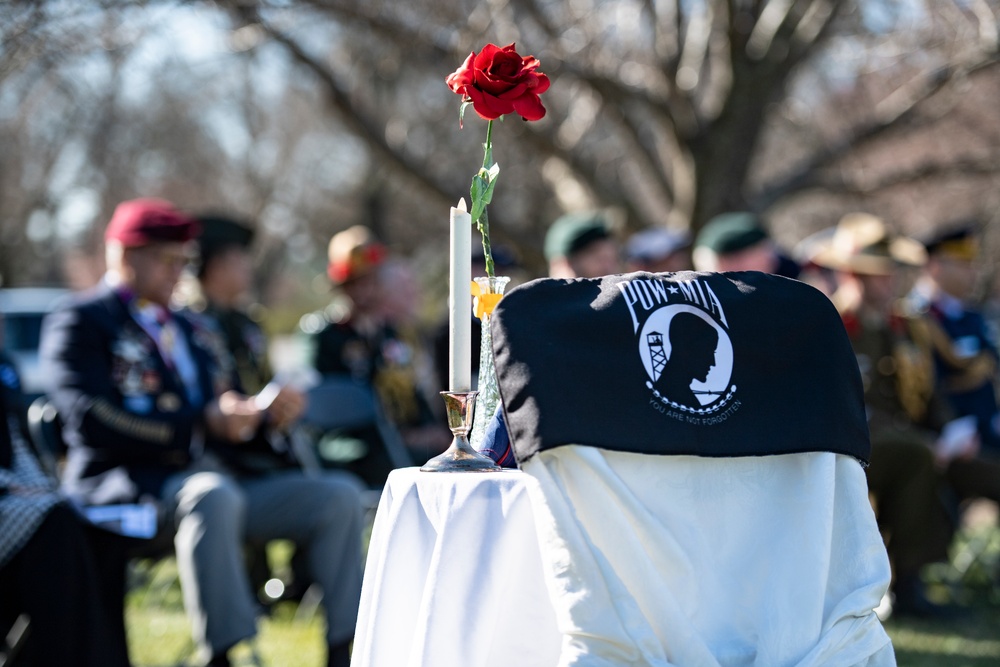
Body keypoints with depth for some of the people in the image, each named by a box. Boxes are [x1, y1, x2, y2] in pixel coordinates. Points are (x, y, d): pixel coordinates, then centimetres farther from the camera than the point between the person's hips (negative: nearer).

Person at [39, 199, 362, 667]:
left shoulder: (190, 331, 27)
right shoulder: (77, 324, 1)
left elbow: (224, 407, 24)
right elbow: (92, 421, -14)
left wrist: (265, 414, -2)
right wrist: (203, 423, -20)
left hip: (209, 476, 8)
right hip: (124, 483, -8)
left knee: (338, 500, -7)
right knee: (213, 497, -39)